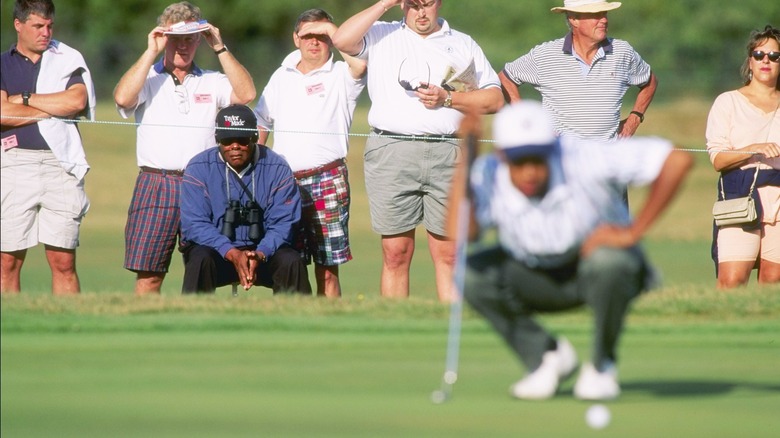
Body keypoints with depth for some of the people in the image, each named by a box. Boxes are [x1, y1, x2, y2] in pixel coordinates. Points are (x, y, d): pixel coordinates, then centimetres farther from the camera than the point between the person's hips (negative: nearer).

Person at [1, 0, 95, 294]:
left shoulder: (68, 60, 13)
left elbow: (78, 100, -6)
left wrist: (24, 99, -1)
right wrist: (54, 108, -2)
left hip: (60, 162, 0)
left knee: (63, 262, -2)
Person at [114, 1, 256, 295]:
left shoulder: (212, 83, 15)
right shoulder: (149, 80, 9)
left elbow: (245, 94, -2)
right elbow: (123, 97, -11)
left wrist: (219, 48, -3)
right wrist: (151, 51, -7)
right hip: (156, 183, -2)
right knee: (149, 274, -5)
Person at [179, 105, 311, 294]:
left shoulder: (277, 168, -5)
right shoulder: (199, 168, -8)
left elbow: (283, 223, -8)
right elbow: (195, 225, -13)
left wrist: (260, 254, -28)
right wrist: (232, 254, -28)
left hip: (264, 251, 1)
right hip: (216, 248, -1)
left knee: (292, 262, -27)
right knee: (201, 260, -33)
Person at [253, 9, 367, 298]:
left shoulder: (341, 76, 4)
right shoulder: (282, 77, 18)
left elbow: (359, 62, -20)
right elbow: (261, 123, 25)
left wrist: (330, 29, -11)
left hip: (327, 180, -4)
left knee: (327, 269, -4)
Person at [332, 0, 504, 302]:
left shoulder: (463, 44, 17)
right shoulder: (382, 36, 14)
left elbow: (495, 99, 12)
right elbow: (341, 40, -6)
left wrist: (447, 98, -2)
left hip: (446, 155, 0)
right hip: (391, 151, 0)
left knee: (448, 253, -4)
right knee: (396, 253, -1)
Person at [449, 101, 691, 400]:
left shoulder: (583, 159, -31)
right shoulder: (489, 176, -22)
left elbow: (678, 161, -34)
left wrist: (634, 231, -30)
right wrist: (463, 161, -38)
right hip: (538, 278, 3)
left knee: (607, 262, -38)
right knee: (471, 274, -22)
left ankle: (602, 366, -10)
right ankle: (546, 356, 0)